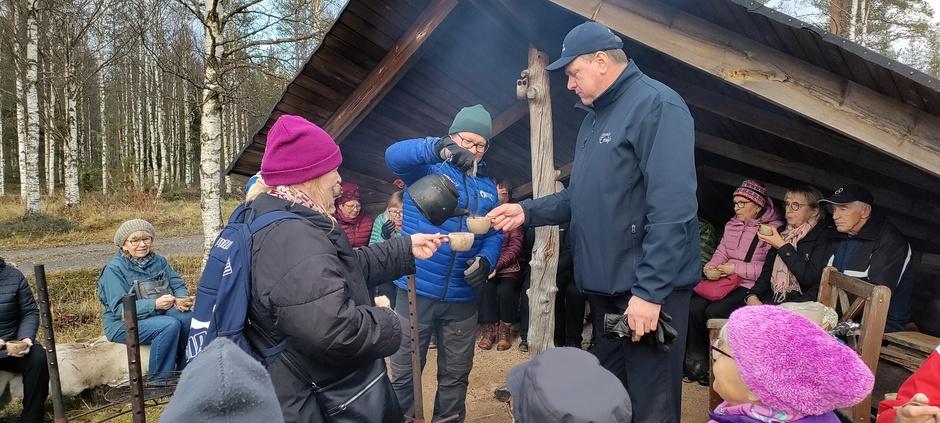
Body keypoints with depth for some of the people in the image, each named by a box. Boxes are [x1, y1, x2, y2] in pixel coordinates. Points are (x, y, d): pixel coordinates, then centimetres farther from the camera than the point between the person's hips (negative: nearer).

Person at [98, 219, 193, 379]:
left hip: (158, 314, 5)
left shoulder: (159, 261, 6)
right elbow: (120, 308, -19)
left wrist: (182, 299, -23)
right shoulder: (114, 269, -11)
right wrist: (154, 304, -32)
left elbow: (178, 284, 2)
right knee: (169, 325, -32)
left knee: (189, 317, -26)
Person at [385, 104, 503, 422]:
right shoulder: (428, 167, -4)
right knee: (404, 372, 8)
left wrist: (486, 260, -13)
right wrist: (438, 147, -43)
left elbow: (494, 234, 9)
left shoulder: (487, 186, 12)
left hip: (462, 298, 4)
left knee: (455, 375, 17)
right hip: (417, 290, -4)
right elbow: (394, 155, -25)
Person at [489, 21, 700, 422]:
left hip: (647, 288, -9)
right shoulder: (595, 116, 16)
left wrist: (649, 290, -25)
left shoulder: (656, 104, -14)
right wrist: (528, 211, 7)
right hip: (606, 285, 9)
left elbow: (671, 208, -23)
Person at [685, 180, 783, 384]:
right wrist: (711, 268, -3)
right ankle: (696, 362, -8)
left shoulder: (773, 228, -5)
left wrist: (736, 268, -14)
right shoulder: (732, 224, 17)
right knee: (694, 307, -18)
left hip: (750, 287, -6)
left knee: (715, 311, -26)